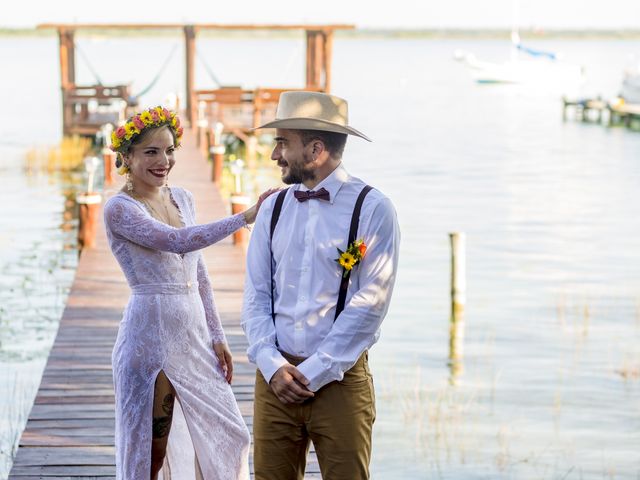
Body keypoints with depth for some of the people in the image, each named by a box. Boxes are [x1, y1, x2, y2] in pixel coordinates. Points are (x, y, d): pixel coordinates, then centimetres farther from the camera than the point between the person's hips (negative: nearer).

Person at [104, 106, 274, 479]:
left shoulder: (183, 198, 11)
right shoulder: (119, 208, -11)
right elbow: (176, 242, -27)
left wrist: (216, 336, 12)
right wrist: (245, 217, -30)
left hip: (194, 333, 7)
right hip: (151, 335, -7)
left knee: (228, 438, 9)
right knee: (150, 448, 1)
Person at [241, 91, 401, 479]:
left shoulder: (372, 210, -6)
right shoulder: (273, 209, 9)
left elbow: (370, 305, -11)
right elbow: (256, 296, 8)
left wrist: (313, 373, -11)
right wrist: (272, 366, -7)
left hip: (339, 380, -4)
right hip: (275, 377, 4)